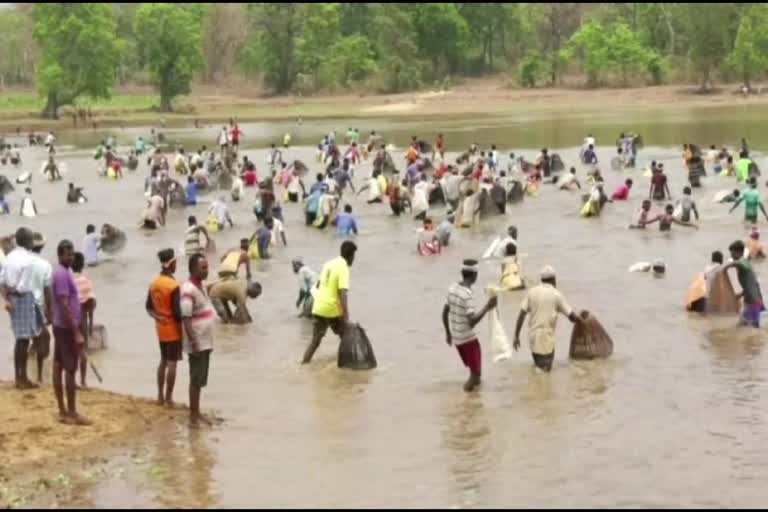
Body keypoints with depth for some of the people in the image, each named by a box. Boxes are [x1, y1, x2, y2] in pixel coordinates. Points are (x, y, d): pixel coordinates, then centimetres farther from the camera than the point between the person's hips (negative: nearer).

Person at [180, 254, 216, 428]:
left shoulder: (202, 285, 9)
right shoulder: (188, 290, -20)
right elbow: (186, 319, -23)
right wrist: (194, 342, -25)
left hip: (205, 341, 9)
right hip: (197, 343, -9)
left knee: (200, 380, 15)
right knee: (196, 380, -3)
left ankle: (197, 413, 24)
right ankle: (193, 416, 4)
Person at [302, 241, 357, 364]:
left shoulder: (329, 264, 11)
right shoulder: (343, 269, -13)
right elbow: (342, 293, -23)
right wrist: (346, 316, -26)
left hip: (319, 307, 6)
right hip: (332, 309, -6)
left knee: (316, 339, 11)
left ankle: (304, 363, 3)